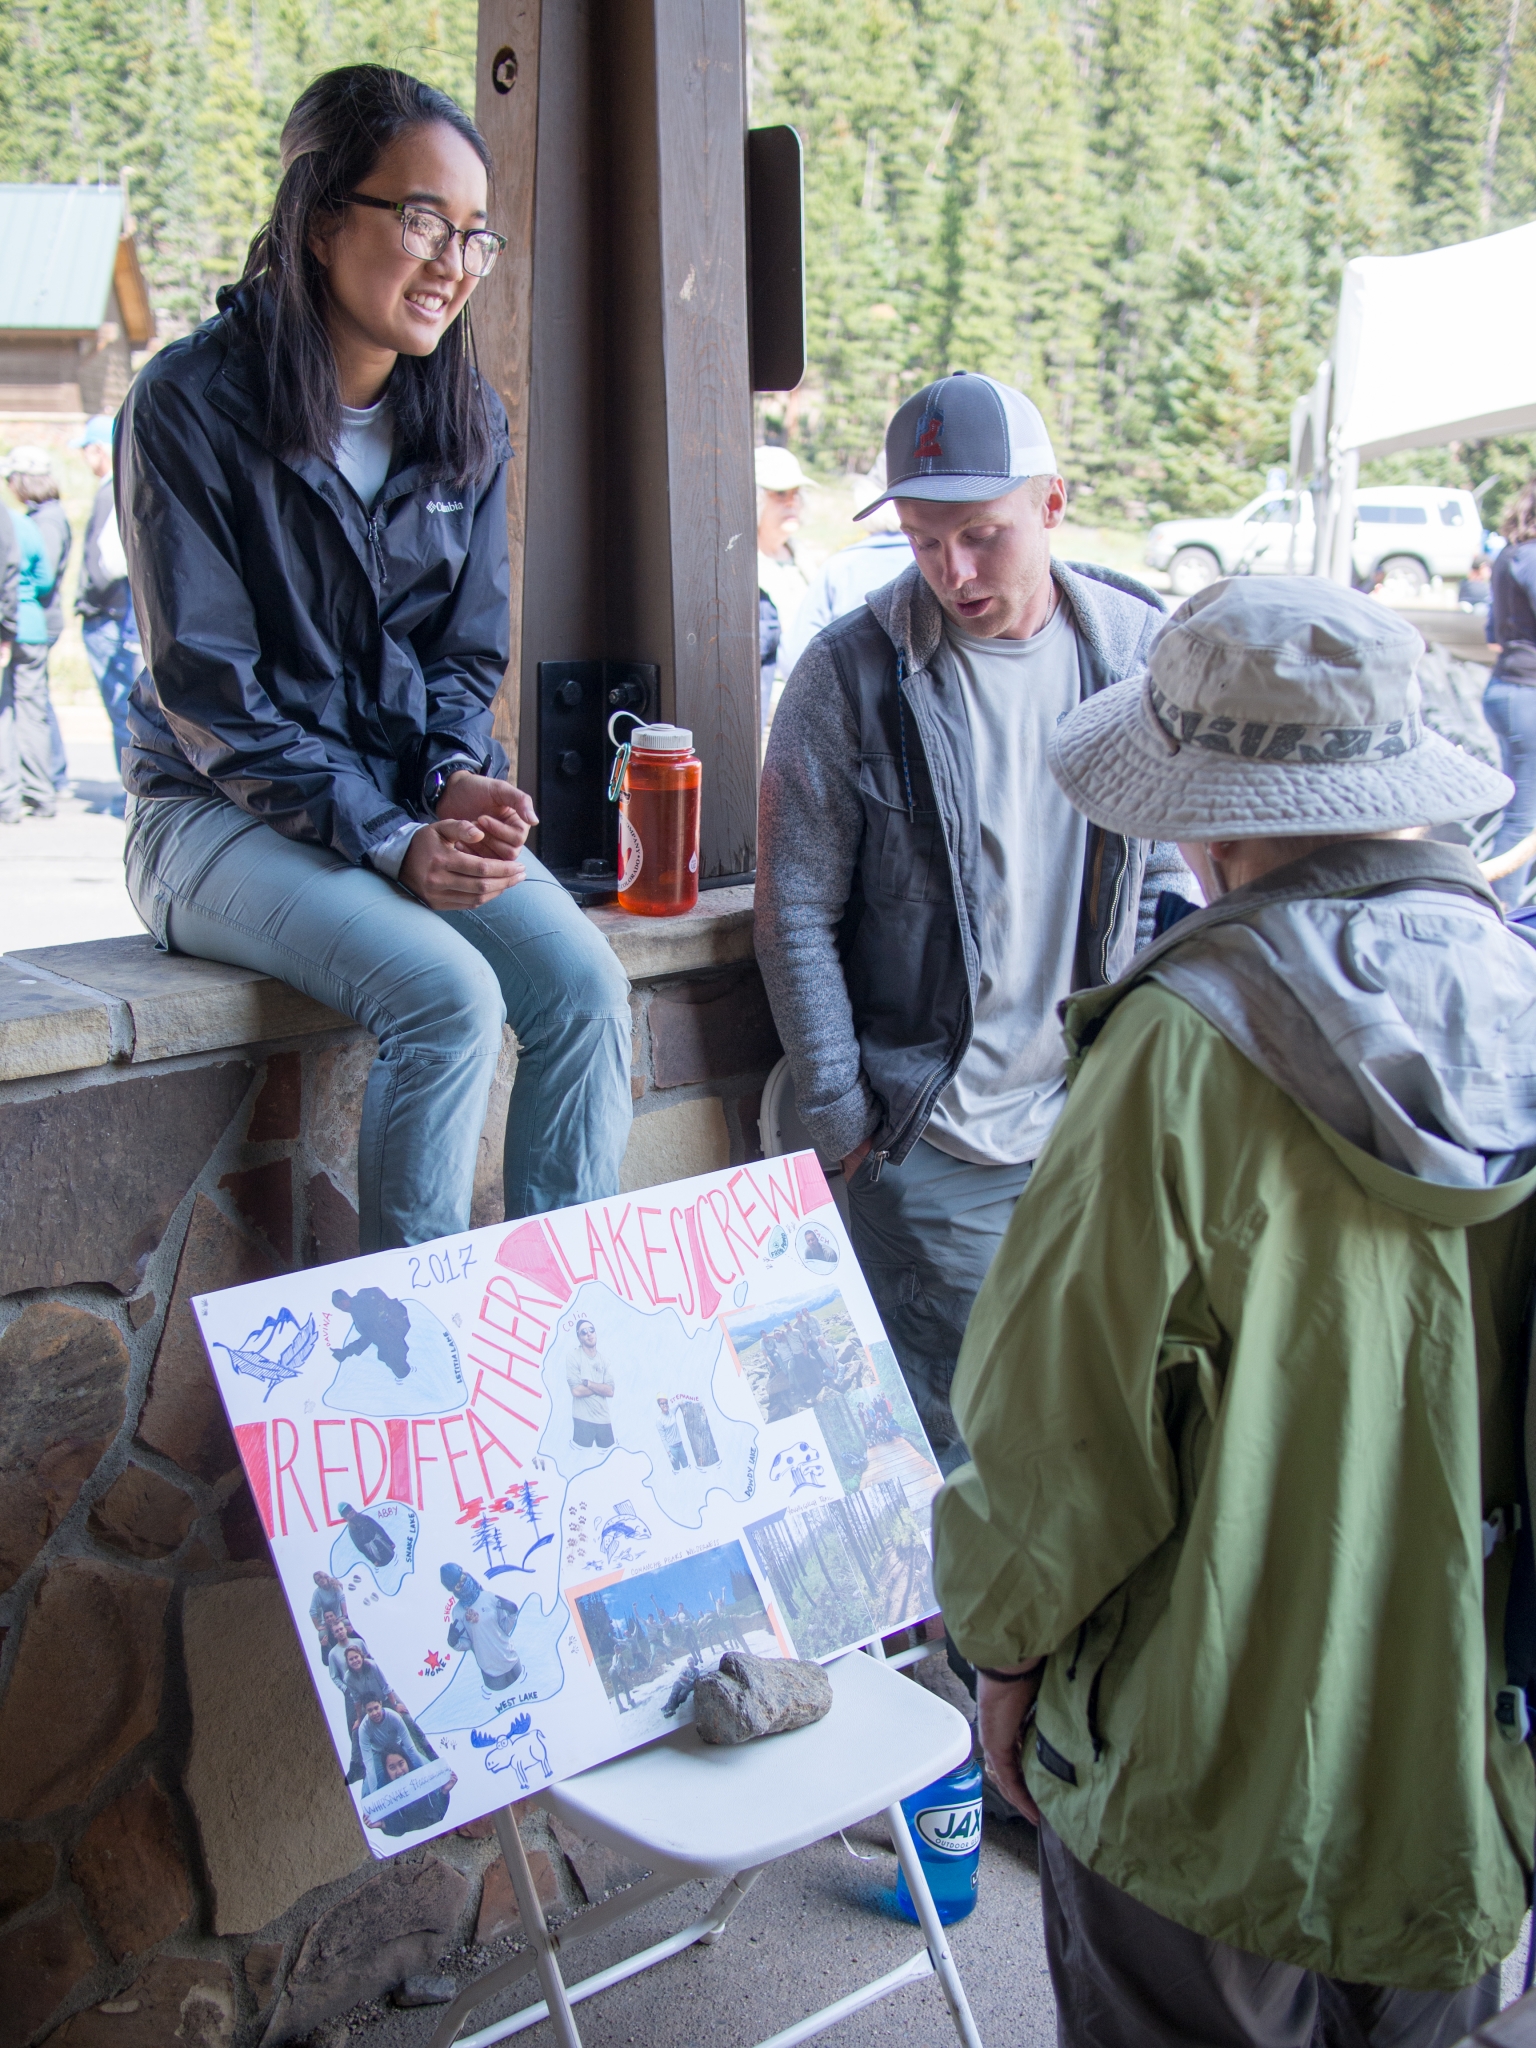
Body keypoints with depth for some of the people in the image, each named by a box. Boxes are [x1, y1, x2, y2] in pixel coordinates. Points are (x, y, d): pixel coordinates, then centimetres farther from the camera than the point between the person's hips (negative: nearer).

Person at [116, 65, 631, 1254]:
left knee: (584, 985, -20)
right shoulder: (192, 405, -11)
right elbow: (209, 688, -13)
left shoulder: (466, 421, 6)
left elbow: (470, 649, 11)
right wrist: (388, 843, -22)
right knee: (447, 995, -29)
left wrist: (458, 782, -11)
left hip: (416, 799, 5)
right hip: (225, 812, -5)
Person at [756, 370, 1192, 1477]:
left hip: (1098, 1114, 4)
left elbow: (1168, 857, 11)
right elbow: (798, 913, -6)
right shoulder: (854, 671, -9)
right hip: (933, 1137, -3)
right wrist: (840, 1114, -6)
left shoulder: (1137, 646, 1)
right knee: (944, 1427, 3)